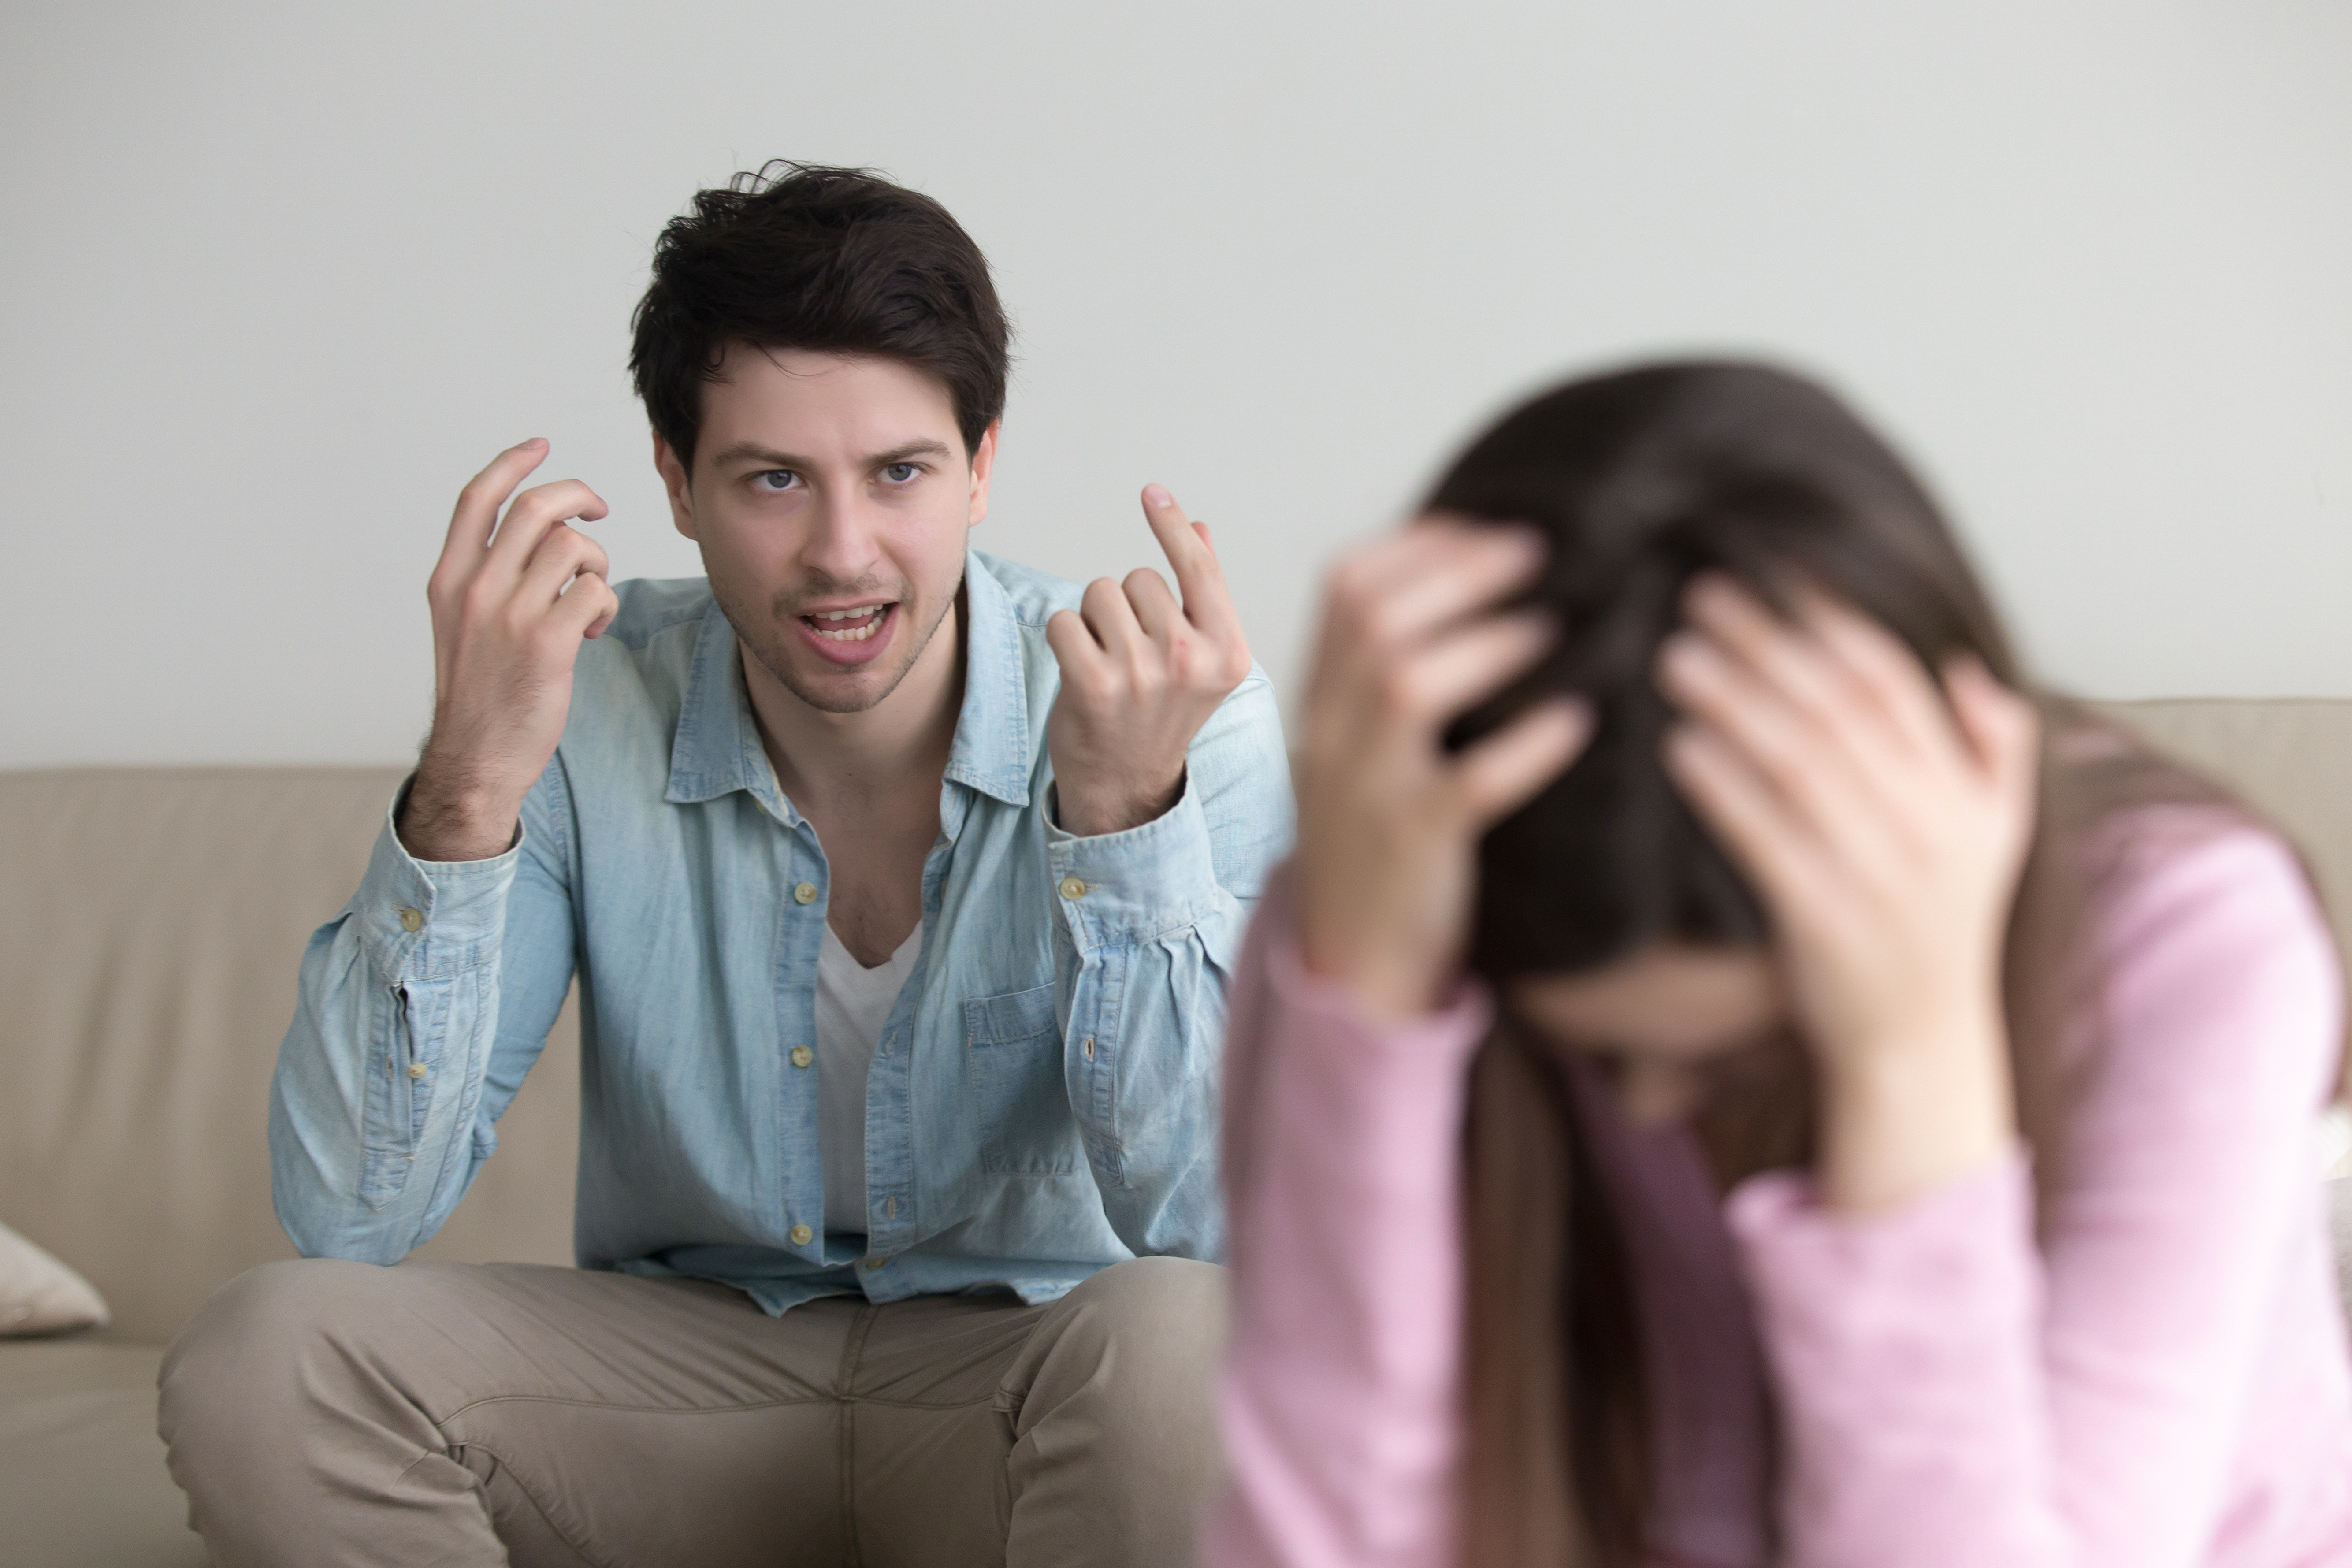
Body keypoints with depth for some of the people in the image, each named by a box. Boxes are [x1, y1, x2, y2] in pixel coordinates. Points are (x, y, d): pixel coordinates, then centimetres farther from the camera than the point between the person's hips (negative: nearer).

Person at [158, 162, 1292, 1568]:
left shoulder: (1184, 716, -16)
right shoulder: (576, 708, -11)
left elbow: (1211, 1225, -23)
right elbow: (347, 1213, -17)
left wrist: (1127, 811, -35)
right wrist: (468, 791, -29)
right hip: (682, 1361, 2)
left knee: (1172, 1343, -36)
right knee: (266, 1356, -23)